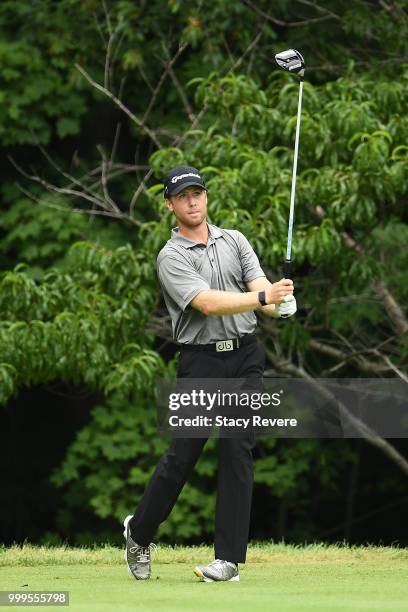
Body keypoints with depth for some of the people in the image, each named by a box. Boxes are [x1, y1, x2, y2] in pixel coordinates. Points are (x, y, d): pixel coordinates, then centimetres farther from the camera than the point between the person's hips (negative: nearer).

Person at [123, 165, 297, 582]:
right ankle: (139, 532, 23)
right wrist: (263, 296, -29)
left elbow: (260, 290, -1)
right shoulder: (171, 258, -3)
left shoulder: (235, 241, 12)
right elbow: (207, 303, -18)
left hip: (245, 357, 3)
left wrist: (280, 306, -25)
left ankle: (229, 559, -3)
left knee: (238, 451, -4)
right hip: (201, 360, -3)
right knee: (182, 454, -1)